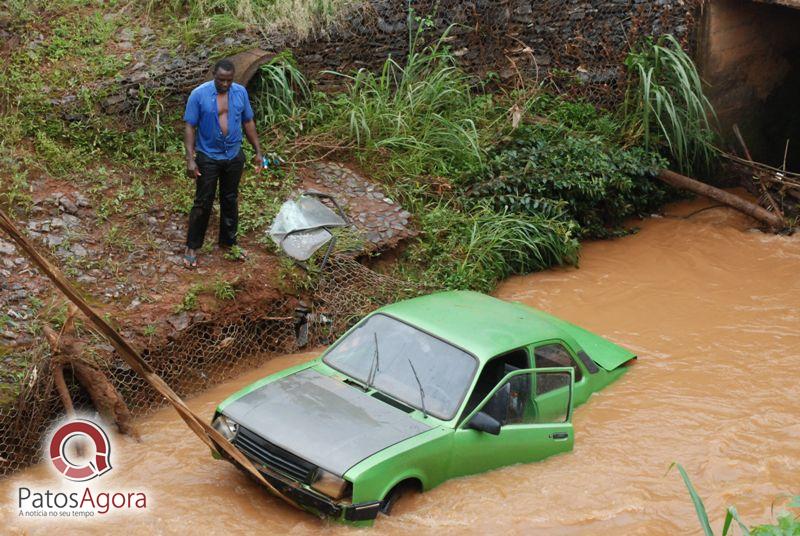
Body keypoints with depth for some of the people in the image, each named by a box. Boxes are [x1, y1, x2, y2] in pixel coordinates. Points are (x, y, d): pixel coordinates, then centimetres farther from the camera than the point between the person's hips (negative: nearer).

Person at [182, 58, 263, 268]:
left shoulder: (241, 92, -4)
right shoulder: (199, 94, -15)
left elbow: (248, 123, 6)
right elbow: (189, 127, -13)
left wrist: (258, 151, 6)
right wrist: (190, 159, -18)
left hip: (234, 157, 4)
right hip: (208, 157, -4)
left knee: (230, 200, 15)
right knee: (203, 203, 2)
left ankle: (228, 241, 31)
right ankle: (192, 247, 14)